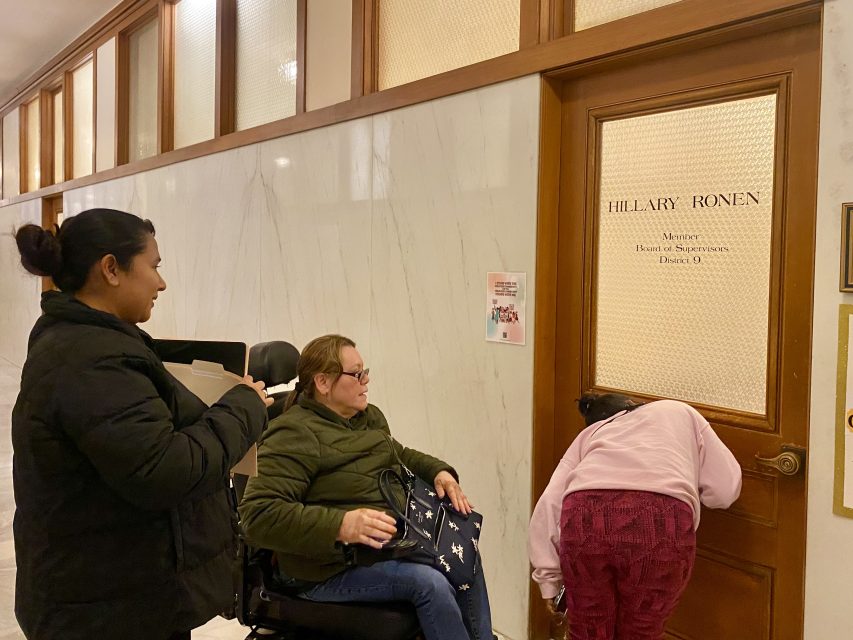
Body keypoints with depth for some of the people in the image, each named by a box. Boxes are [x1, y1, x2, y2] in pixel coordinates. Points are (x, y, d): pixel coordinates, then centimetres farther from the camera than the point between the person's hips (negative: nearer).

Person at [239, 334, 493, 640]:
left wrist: (439, 471, 7)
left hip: (388, 543, 9)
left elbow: (400, 455, 28)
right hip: (331, 566, -9)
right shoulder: (295, 434, -18)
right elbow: (258, 514, -26)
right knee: (430, 584, -24)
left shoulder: (368, 416, 10)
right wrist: (340, 525, -35)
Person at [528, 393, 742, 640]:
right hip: (662, 519, -1)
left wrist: (549, 580, 29)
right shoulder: (678, 411, 36)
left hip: (586, 516, 1)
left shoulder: (589, 435, 36)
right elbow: (726, 489, 29)